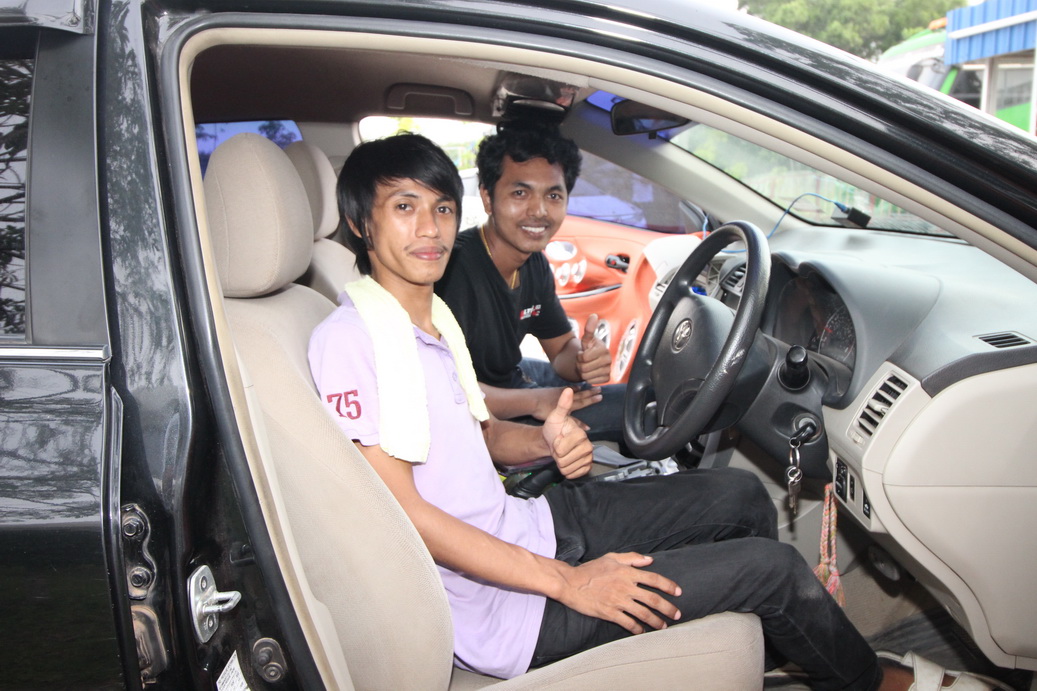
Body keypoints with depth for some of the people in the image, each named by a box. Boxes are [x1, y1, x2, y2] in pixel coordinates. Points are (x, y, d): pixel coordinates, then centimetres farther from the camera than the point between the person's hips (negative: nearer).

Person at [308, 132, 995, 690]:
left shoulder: (432, 314, 9)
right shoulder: (350, 340, -20)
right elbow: (401, 512, -23)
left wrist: (544, 440, -8)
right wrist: (566, 582, -22)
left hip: (522, 527, 9)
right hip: (499, 603, -9)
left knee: (740, 494, 10)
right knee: (773, 565, -7)